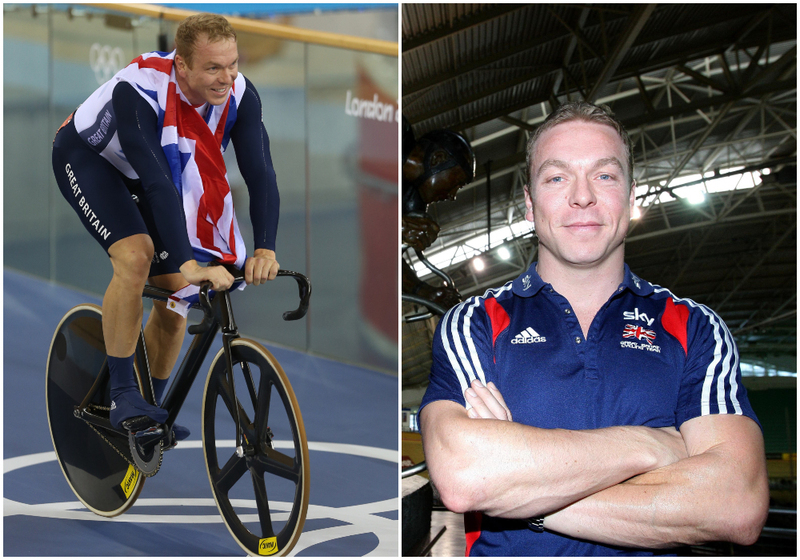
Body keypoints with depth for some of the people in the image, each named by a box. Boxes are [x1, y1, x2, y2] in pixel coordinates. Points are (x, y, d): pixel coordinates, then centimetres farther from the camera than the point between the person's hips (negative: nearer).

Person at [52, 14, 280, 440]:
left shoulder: (240, 94, -25)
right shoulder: (140, 90, -40)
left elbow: (260, 171, -31)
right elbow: (158, 183, -46)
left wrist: (265, 249, -44)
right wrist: (188, 264, -53)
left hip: (140, 170, 5)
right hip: (87, 156, -5)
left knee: (174, 287, -1)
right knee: (135, 255, -29)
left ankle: (155, 404, 19)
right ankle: (123, 396, -14)